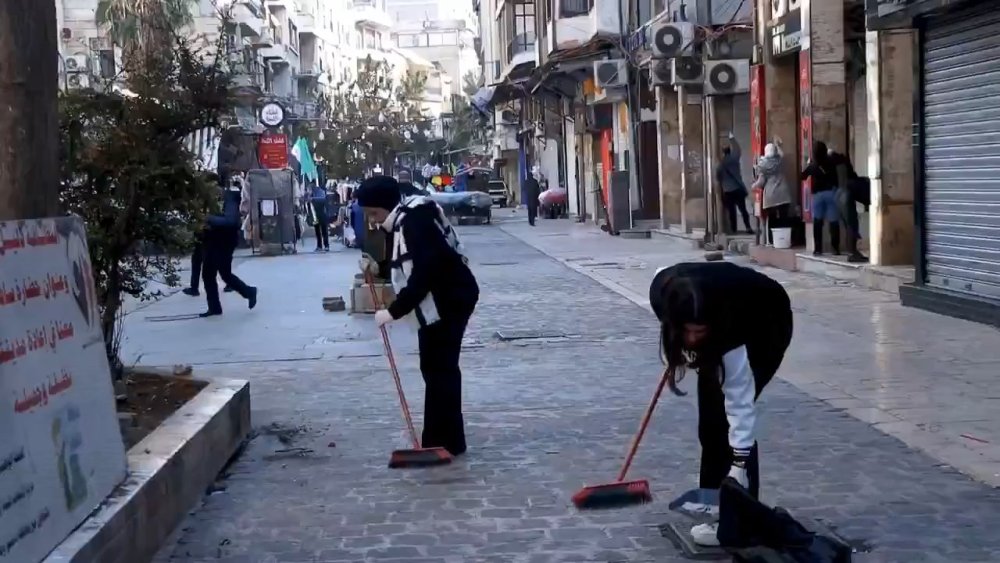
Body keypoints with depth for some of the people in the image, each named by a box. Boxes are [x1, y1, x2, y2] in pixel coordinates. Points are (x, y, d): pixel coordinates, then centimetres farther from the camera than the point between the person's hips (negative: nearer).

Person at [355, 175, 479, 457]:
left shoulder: (414, 221, -22)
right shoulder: (406, 217, 11)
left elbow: (422, 273, -28)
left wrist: (394, 310, -24)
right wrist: (379, 268, 7)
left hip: (449, 300, -11)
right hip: (441, 301, 11)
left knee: (440, 369, -7)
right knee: (437, 368, 14)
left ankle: (446, 442, -1)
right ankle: (440, 440, 22)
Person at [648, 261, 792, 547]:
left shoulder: (728, 323, -43)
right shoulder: (662, 291, -32)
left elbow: (740, 405, -39)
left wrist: (739, 467, -41)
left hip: (766, 326, -6)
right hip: (721, 318, 6)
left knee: (725, 416, -16)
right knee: (710, 419, 3)